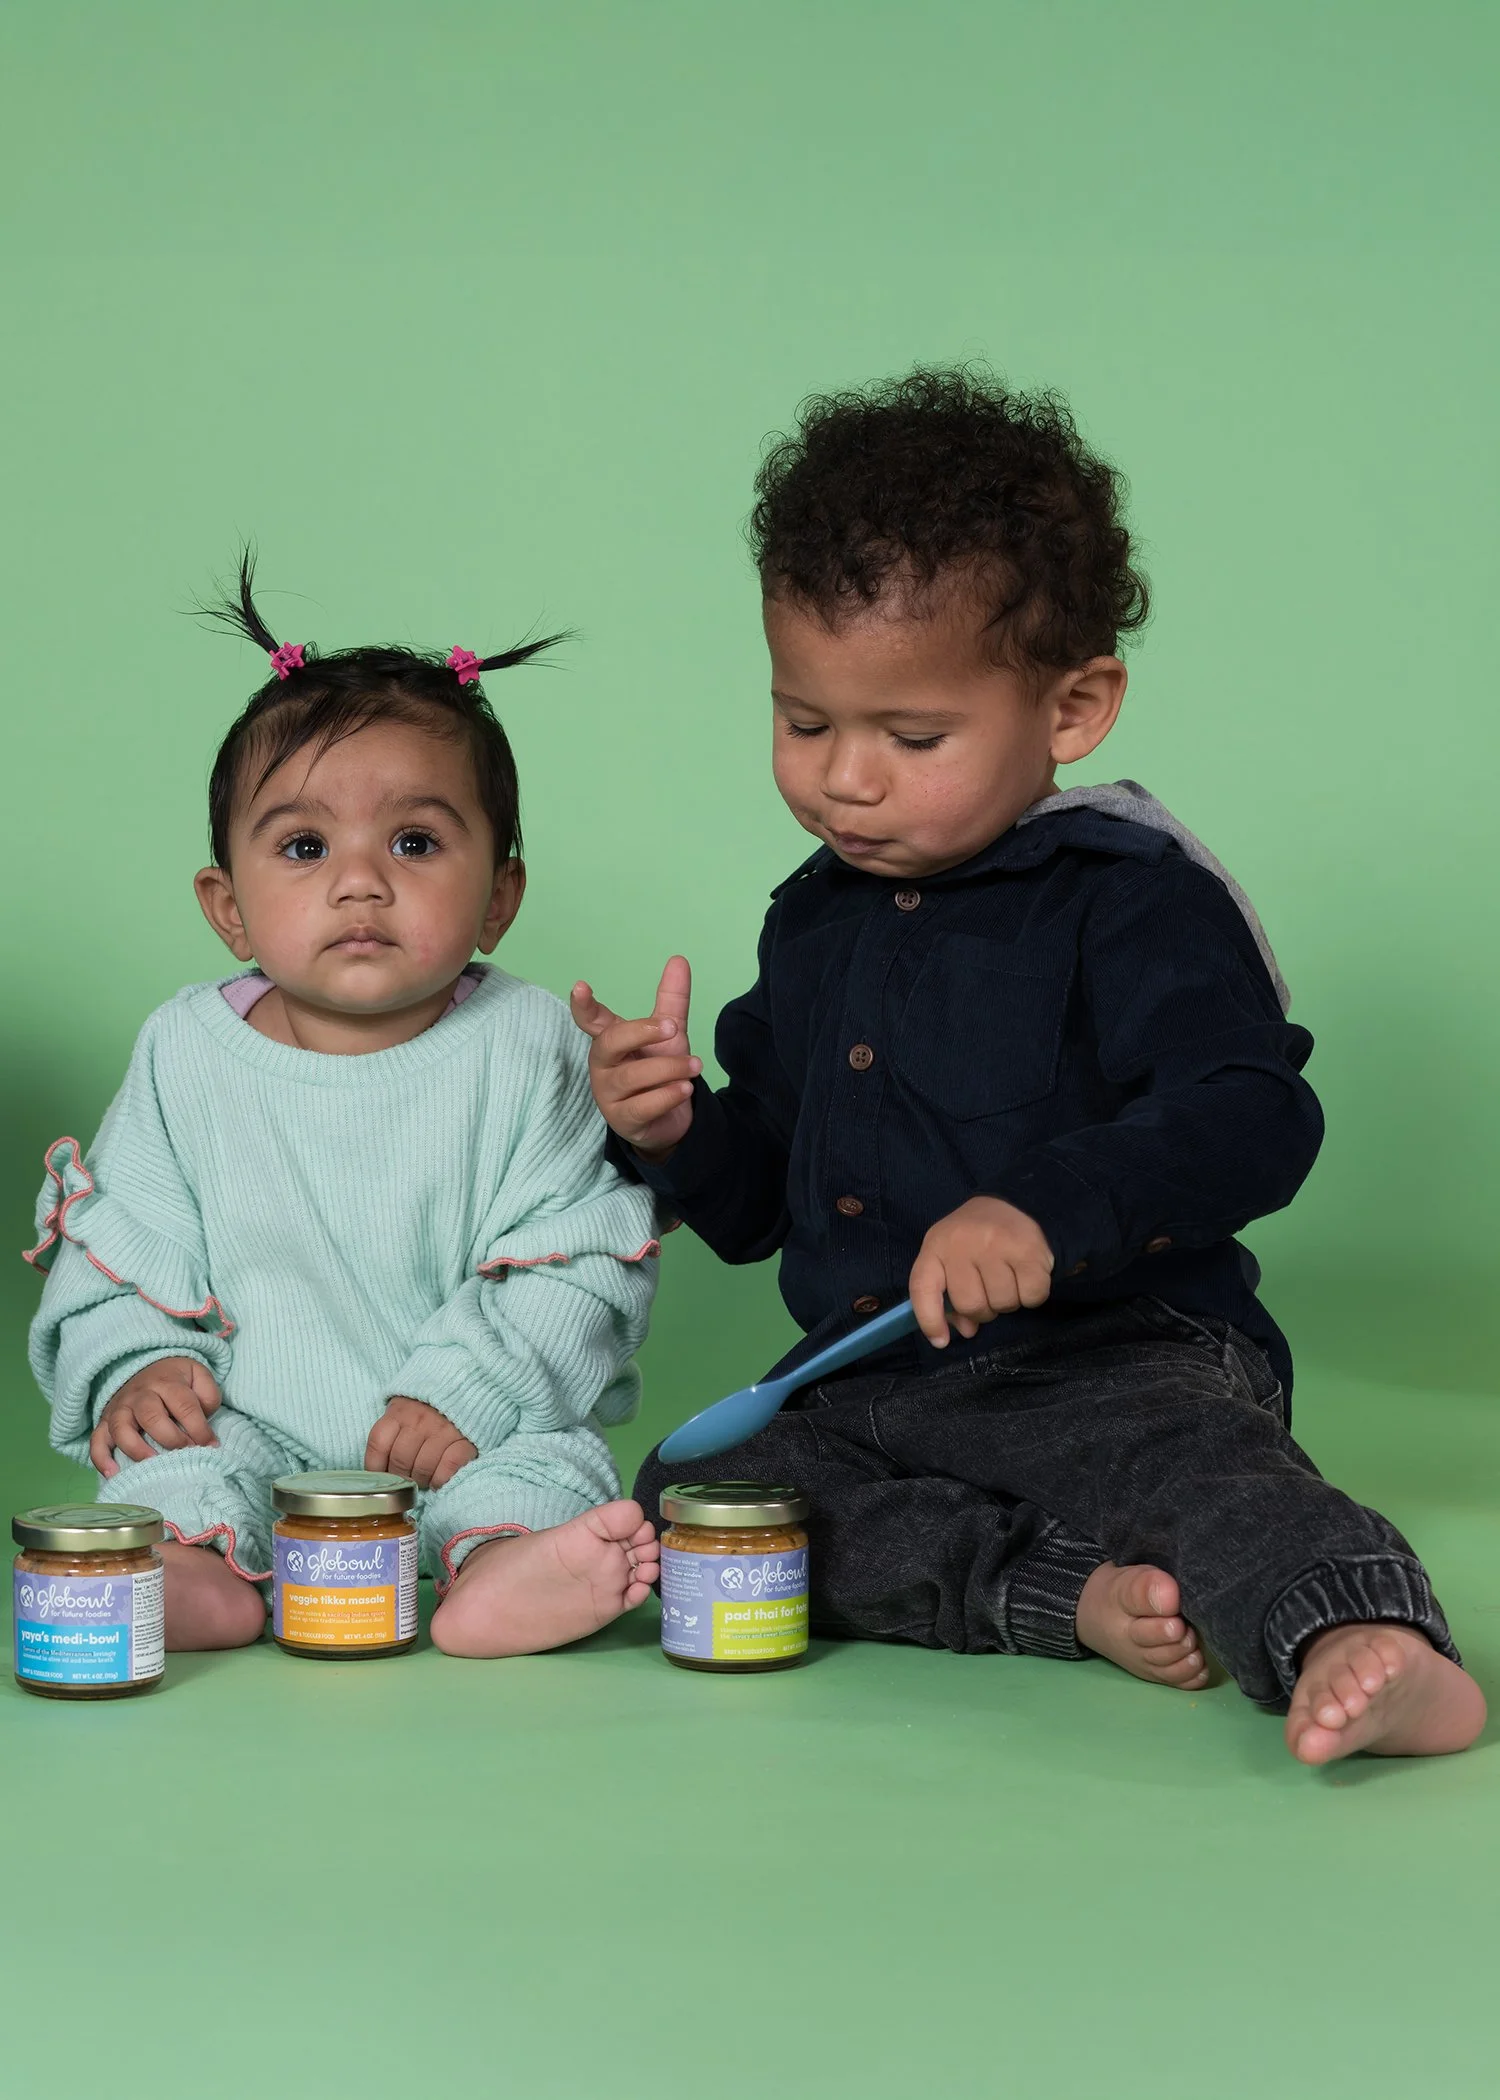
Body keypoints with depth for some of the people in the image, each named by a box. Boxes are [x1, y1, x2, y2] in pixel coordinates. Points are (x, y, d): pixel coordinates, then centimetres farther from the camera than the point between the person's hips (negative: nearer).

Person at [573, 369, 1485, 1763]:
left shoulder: (1129, 896, -8)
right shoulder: (813, 923, 15)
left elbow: (1249, 1125, -22)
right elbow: (762, 1202, 22)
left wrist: (1049, 1212, -38)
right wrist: (677, 1134, -1)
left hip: (1112, 1354, -7)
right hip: (864, 1393, 7)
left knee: (1190, 1459, -36)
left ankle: (1363, 1653, -62)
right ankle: (1074, 1597, -26)